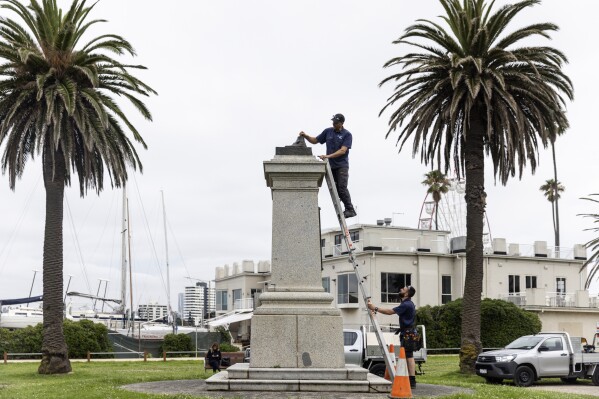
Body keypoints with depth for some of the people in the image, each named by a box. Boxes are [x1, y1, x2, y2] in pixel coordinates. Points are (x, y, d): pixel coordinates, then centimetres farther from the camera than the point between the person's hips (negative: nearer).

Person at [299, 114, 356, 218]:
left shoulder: (347, 134, -7)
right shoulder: (328, 131, 7)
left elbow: (343, 151, -17)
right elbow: (315, 140, 15)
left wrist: (328, 156, -26)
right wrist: (306, 136, -3)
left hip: (342, 165, -5)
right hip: (330, 165, 5)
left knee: (342, 188, -15)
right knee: (335, 189, 5)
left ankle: (350, 210, -10)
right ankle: (349, 209, 13)